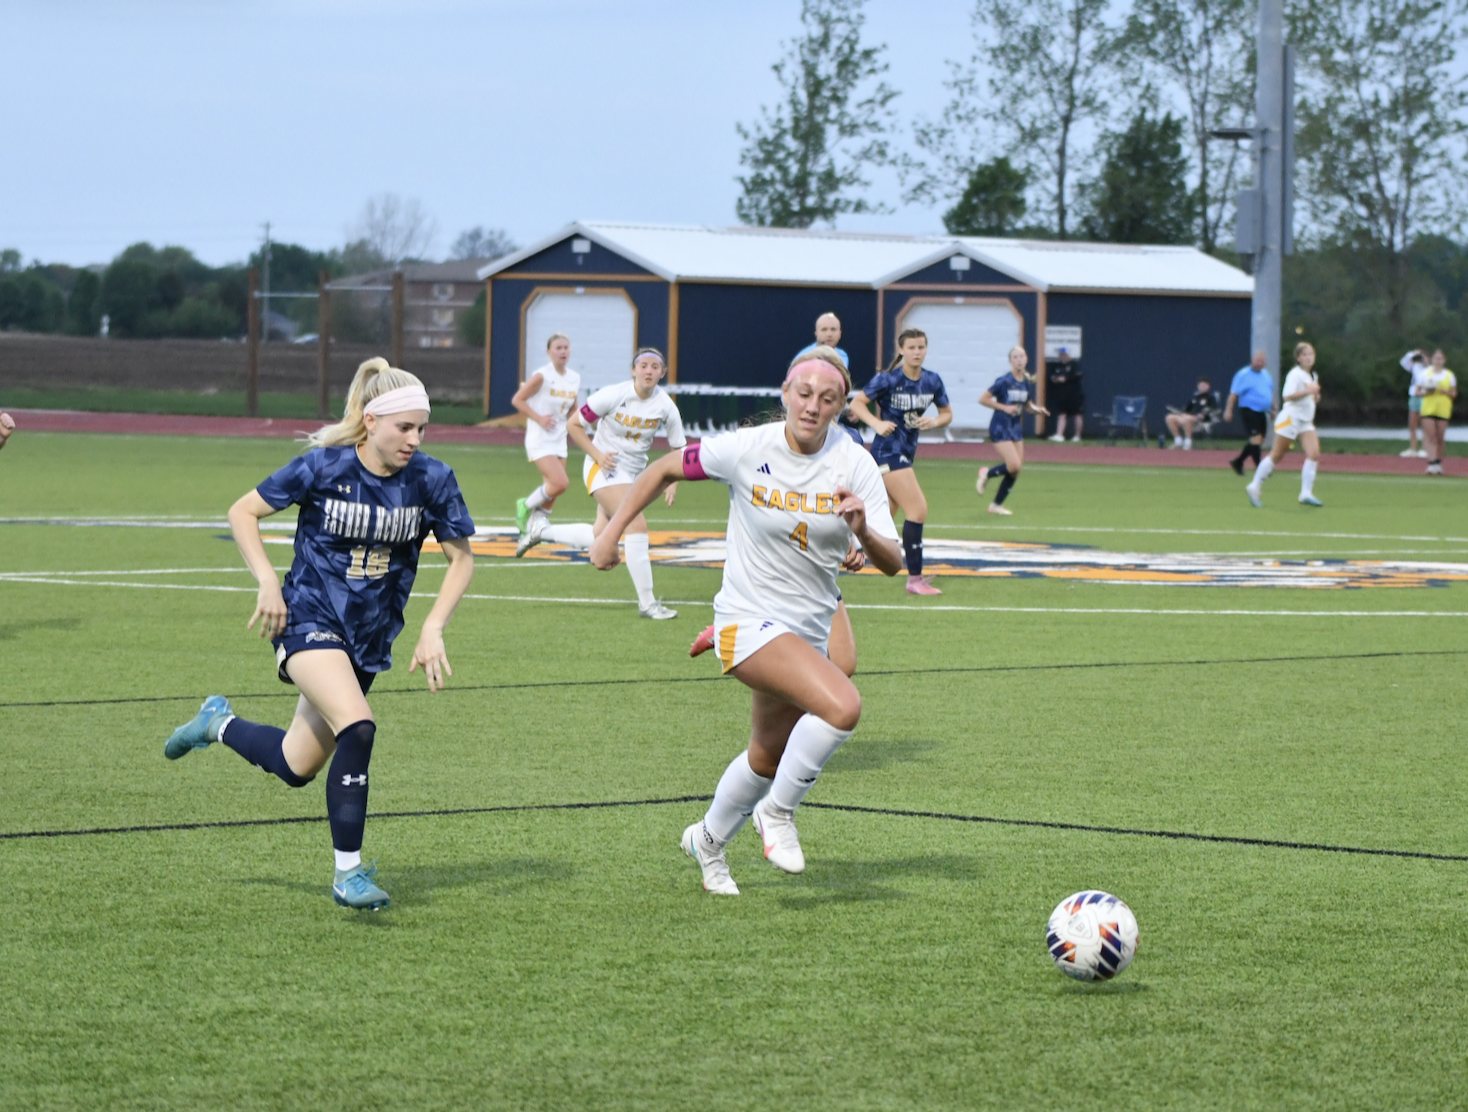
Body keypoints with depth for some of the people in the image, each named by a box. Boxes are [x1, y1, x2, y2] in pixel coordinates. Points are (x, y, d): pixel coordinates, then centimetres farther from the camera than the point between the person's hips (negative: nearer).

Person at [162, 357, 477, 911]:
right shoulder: (322, 466, -16)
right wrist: (267, 583, -13)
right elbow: (242, 512, -3)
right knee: (358, 727, -28)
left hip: (370, 638, 5)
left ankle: (219, 723, 40)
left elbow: (461, 558, 3)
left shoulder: (432, 480, -9)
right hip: (310, 618, -5)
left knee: (297, 766, 10)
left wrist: (432, 629, -8)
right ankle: (348, 873, -17)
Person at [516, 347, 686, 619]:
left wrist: (674, 482, -10)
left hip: (634, 472, 6)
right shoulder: (613, 395, -17)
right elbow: (573, 425, -8)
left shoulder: (665, 406, -6)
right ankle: (647, 603, -17)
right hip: (604, 468, -6)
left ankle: (541, 529, 27)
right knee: (637, 525, -22)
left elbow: (678, 448, 5)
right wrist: (598, 455, -17)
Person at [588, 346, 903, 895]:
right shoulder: (747, 449, -15)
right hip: (749, 620, -5)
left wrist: (863, 531, -32)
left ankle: (709, 839, 47)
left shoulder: (855, 464, -9)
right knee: (843, 706, -28)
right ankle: (779, 811, -6)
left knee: (769, 756, 20)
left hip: (810, 625, 5)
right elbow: (666, 468, 1)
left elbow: (892, 563, -11)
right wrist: (613, 530, 2)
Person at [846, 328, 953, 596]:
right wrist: (877, 424, -27)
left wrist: (934, 422, -11)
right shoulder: (888, 380, -14)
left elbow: (947, 414, 11)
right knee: (918, 510, -16)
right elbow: (857, 403, -11)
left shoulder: (932, 381, 2)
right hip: (888, 451, -7)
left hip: (907, 451, 7)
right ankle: (915, 579, -12)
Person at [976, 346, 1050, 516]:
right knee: (1014, 465, -18)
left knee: (1015, 470, 5)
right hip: (1000, 427, -7)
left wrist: (1036, 409, -3)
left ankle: (997, 504, 19)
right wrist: (1004, 407, -19)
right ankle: (986, 473, 11)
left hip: (1016, 427, 7)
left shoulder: (1028, 383, 3)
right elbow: (983, 399, -13)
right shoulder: (1004, 381, -15)